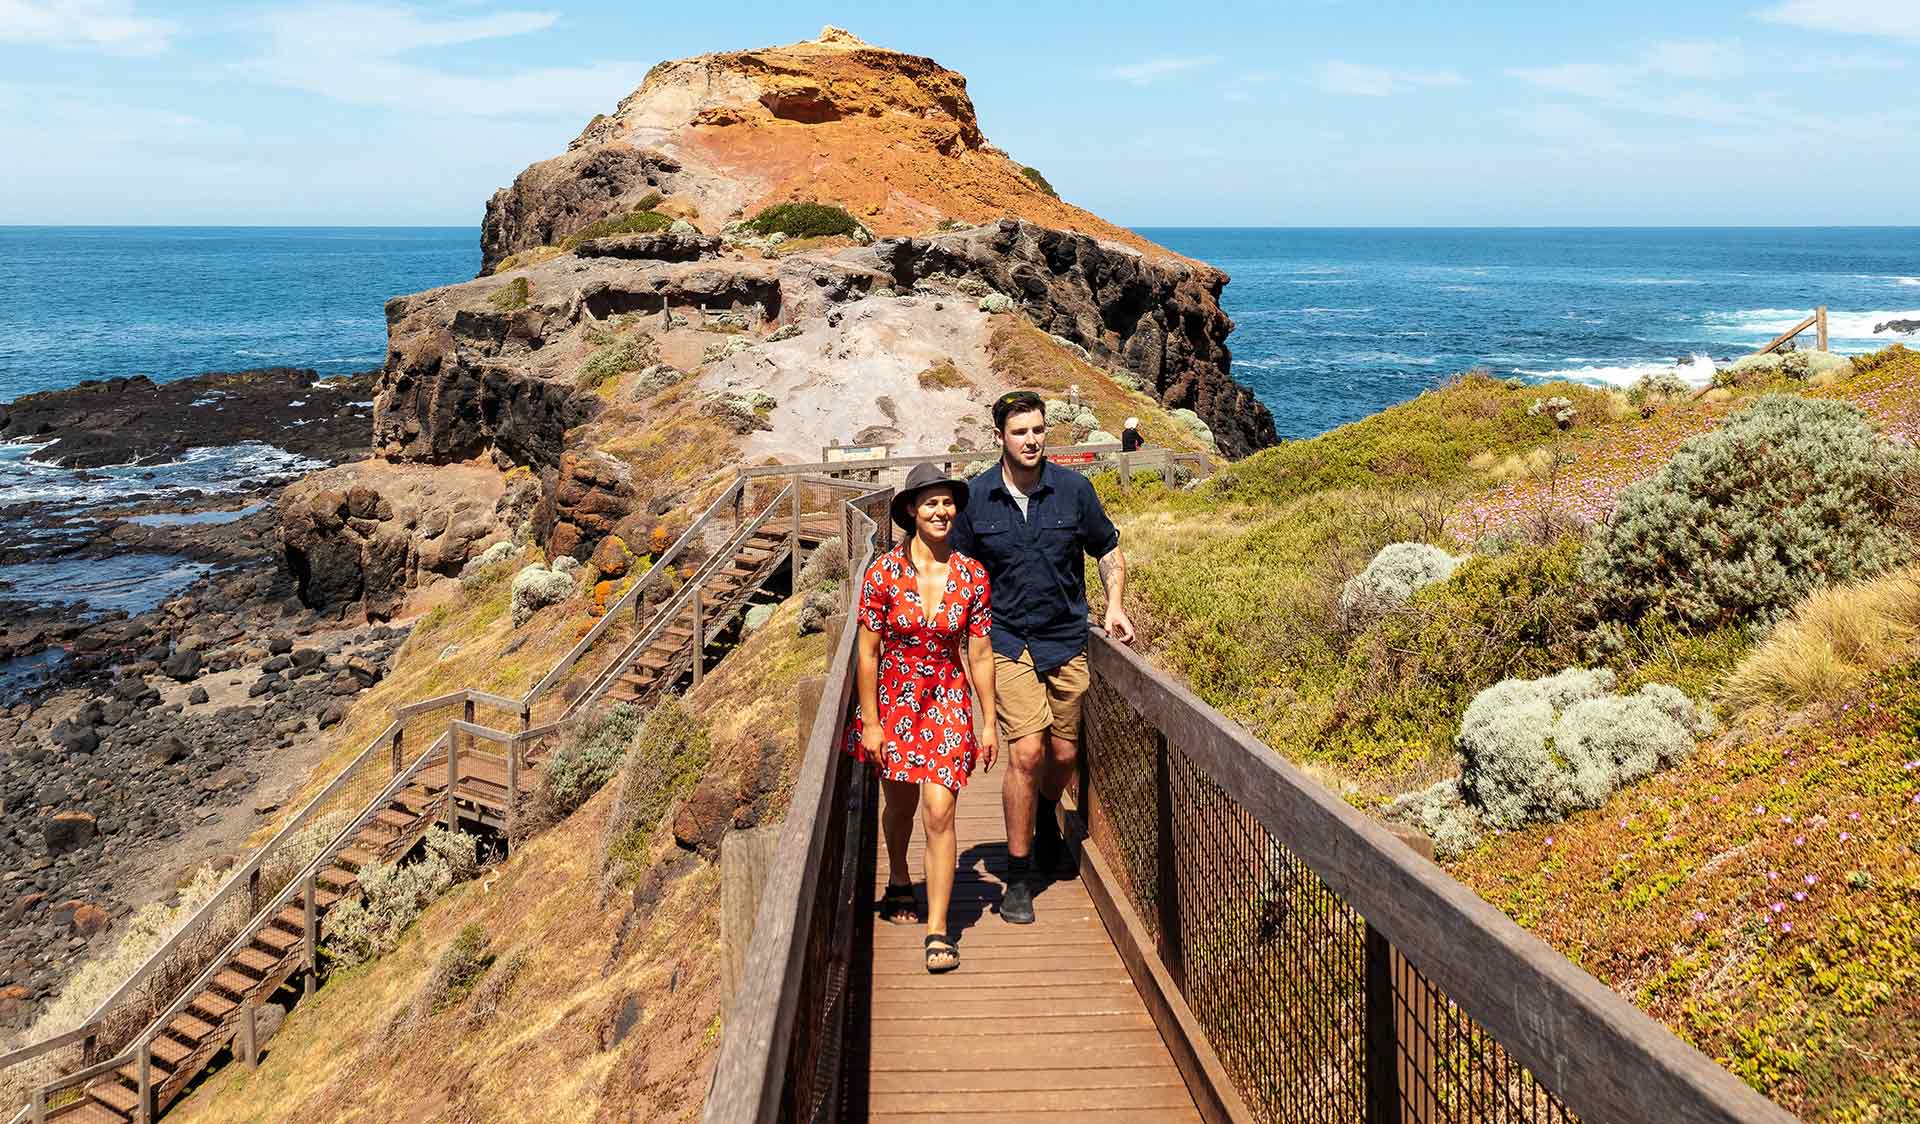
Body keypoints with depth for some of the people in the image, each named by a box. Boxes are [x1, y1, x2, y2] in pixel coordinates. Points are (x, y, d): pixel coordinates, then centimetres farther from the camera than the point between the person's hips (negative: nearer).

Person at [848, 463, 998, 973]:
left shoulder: (972, 575, -8)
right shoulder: (884, 572, -13)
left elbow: (980, 653, -1)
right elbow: (868, 652, -7)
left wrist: (988, 721, 0)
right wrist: (870, 722, -7)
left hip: (948, 704, 0)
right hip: (893, 700, 0)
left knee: (939, 811, -11)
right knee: (900, 803, 18)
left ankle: (937, 930, -4)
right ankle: (898, 881, 48)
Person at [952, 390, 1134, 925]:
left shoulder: (1073, 488, -2)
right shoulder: (976, 496, -4)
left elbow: (1109, 550, 12)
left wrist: (1115, 605, -1)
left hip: (1067, 640, 2)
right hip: (1008, 643, -2)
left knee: (1064, 754, 9)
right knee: (1026, 752, -13)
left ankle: (1046, 822, 44)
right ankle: (1018, 877, 1)